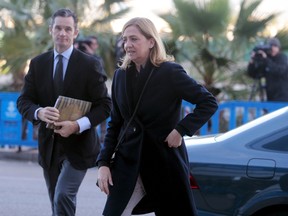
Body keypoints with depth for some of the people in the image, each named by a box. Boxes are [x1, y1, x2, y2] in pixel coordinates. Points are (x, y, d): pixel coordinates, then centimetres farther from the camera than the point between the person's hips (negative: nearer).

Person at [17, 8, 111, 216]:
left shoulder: (90, 65, -6)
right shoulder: (38, 63, 4)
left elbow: (105, 105, -7)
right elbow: (23, 101, 3)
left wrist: (78, 125, -22)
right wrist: (39, 112, -21)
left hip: (78, 145, -4)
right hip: (49, 145, 4)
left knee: (63, 196, -20)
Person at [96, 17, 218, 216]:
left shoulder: (170, 72, -9)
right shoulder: (121, 75, 6)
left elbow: (209, 102, -9)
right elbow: (115, 123, 9)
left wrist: (181, 130, -18)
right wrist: (103, 162, 1)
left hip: (166, 160, -4)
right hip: (128, 161, 4)